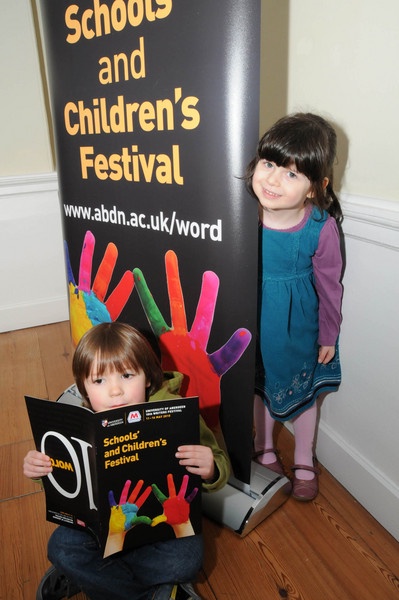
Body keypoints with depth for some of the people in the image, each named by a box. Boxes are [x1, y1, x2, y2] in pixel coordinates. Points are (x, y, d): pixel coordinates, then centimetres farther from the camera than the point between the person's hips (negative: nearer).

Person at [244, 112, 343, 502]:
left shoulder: (321, 228, -23)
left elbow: (329, 285, -9)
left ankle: (304, 463, 45)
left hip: (298, 324, -1)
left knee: (303, 391, 19)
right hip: (253, 320, 2)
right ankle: (264, 448, 50)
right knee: (259, 385, 22)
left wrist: (328, 335, 1)